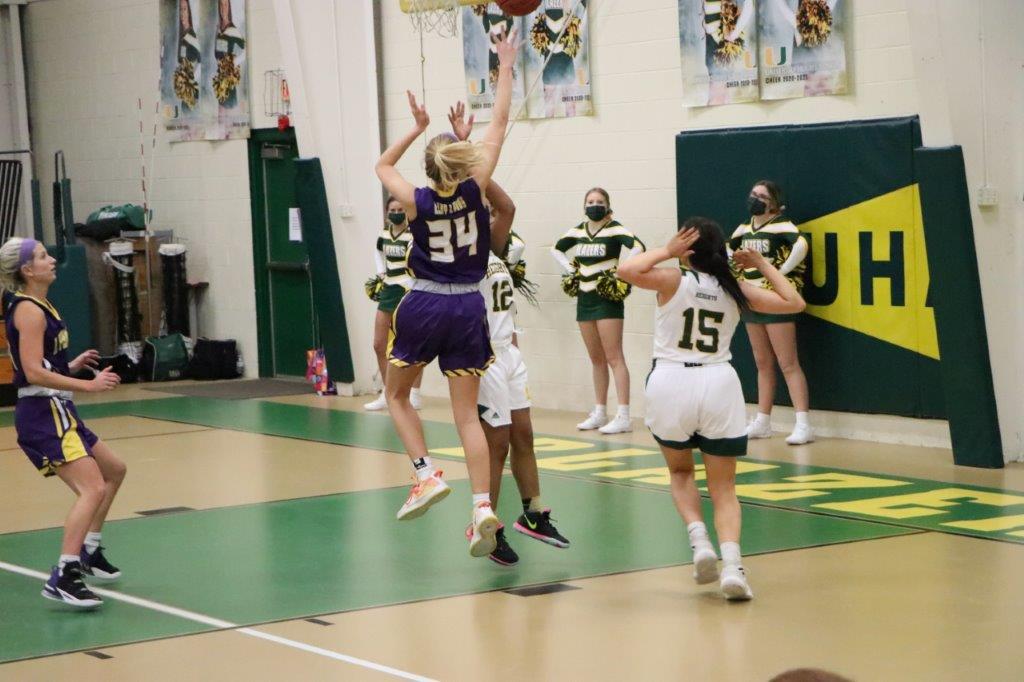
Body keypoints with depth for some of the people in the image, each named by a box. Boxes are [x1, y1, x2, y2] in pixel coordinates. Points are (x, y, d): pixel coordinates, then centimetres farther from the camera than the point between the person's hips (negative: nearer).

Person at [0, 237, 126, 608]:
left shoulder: (40, 307, 15)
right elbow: (33, 373, -23)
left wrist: (72, 365, 19)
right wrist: (88, 384, -24)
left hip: (57, 411, 11)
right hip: (42, 414, -11)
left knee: (114, 470, 25)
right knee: (92, 488, -22)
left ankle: (89, 551, 33)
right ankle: (64, 576, -28)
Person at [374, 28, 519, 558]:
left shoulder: (417, 202, -7)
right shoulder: (474, 191, -7)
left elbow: (383, 165, 15)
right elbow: (498, 127, 1)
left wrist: (417, 128, 17)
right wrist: (505, 69, 7)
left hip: (423, 308, -1)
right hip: (468, 309, 1)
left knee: (396, 394, 19)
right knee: (467, 415, 2)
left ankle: (427, 475, 2)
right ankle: (482, 506, -12)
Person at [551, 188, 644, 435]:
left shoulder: (615, 230, -10)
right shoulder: (578, 231, 9)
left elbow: (638, 246, -26)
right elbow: (557, 249, 26)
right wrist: (570, 271, 13)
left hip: (607, 298, -7)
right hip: (585, 298, 7)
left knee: (614, 358, -9)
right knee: (596, 359, 13)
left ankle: (623, 416, -10)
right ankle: (599, 413, 20)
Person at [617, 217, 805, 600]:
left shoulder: (674, 280, -3)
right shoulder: (735, 290, 6)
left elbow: (627, 270, -16)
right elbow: (794, 303, 11)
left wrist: (666, 251, -4)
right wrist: (762, 265, 21)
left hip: (671, 383, -1)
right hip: (719, 385, 1)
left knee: (680, 472, 24)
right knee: (723, 489, 7)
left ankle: (699, 540, 0)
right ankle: (731, 563, -16)